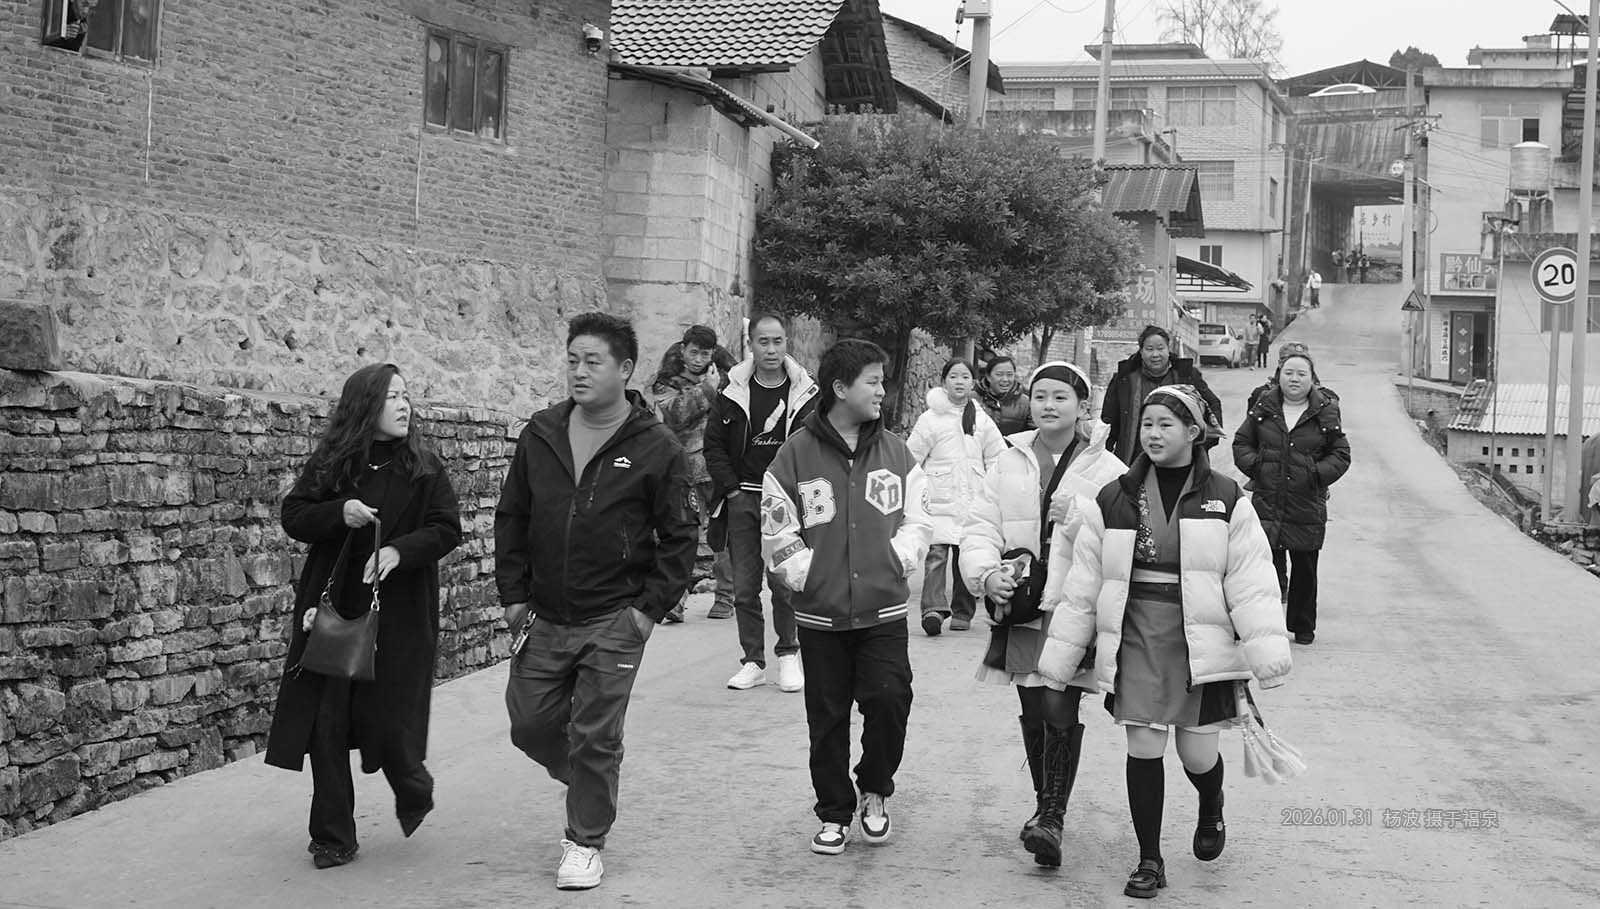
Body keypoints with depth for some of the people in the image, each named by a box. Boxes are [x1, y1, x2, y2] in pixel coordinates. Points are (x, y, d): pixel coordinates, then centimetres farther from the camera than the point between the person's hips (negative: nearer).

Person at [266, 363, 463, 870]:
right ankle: (333, 838, 9)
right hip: (332, 606, 1)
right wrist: (340, 512, -14)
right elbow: (293, 516, 4)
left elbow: (447, 529, -3)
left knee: (387, 718, -2)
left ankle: (413, 792, 32)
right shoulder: (329, 463, 4)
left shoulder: (424, 467, 1)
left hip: (398, 613, -1)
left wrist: (398, 550, -19)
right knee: (326, 722, -2)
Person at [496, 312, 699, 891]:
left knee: (594, 738, -1)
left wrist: (651, 607, -9)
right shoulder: (540, 435, 2)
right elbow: (511, 517, 10)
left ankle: (586, 843, 16)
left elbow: (680, 536, -4)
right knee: (530, 723, 9)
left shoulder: (656, 448, -8)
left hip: (613, 622, -4)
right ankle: (591, 782, 37)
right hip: (544, 619, 4)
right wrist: (513, 594, 4)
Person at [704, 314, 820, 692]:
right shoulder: (733, 391, 4)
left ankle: (788, 654, 12)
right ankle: (753, 660, 12)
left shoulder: (805, 393, 2)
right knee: (744, 587, 3)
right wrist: (731, 489, -2)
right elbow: (714, 445, 7)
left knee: (784, 583, -4)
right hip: (742, 501, 2)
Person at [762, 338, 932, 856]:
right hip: (821, 613, -1)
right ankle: (834, 813, 22)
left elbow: (917, 519, 11)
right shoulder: (796, 454, -3)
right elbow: (777, 529, -1)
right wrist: (806, 573, -8)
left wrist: (898, 560, -3)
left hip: (884, 609, 1)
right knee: (827, 718, 6)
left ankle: (874, 792, 15)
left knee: (889, 700, -10)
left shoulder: (895, 452, 6)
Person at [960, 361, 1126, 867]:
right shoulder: (1008, 464, 9)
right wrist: (988, 573, -13)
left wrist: (1079, 522, -18)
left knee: (1060, 708, -13)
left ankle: (1052, 816, -6)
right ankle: (1045, 806, 29)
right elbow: (980, 529, 3)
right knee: (1033, 713, 11)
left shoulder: (1106, 470, -1)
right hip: (1020, 605, 4)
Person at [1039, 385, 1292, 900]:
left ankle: (1211, 812, 40)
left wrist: (1269, 653, -13)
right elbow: (1083, 584, 6)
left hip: (1200, 641, -1)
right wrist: (1060, 655, 6)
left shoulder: (1225, 501, 0)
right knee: (1143, 750, 0)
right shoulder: (1114, 500, 4)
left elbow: (1250, 583, -4)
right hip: (1135, 640, 1)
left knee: (1197, 752, 5)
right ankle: (1149, 861, 14)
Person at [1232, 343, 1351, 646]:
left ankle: (1303, 627, 22)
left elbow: (1341, 455, 5)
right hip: (1267, 500, 1)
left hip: (1307, 505, 0)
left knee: (1304, 570, 8)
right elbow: (1241, 443, 13)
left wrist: (1316, 474, -10)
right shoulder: (1263, 407, 5)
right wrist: (1255, 465, -4)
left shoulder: (1325, 411, 1)